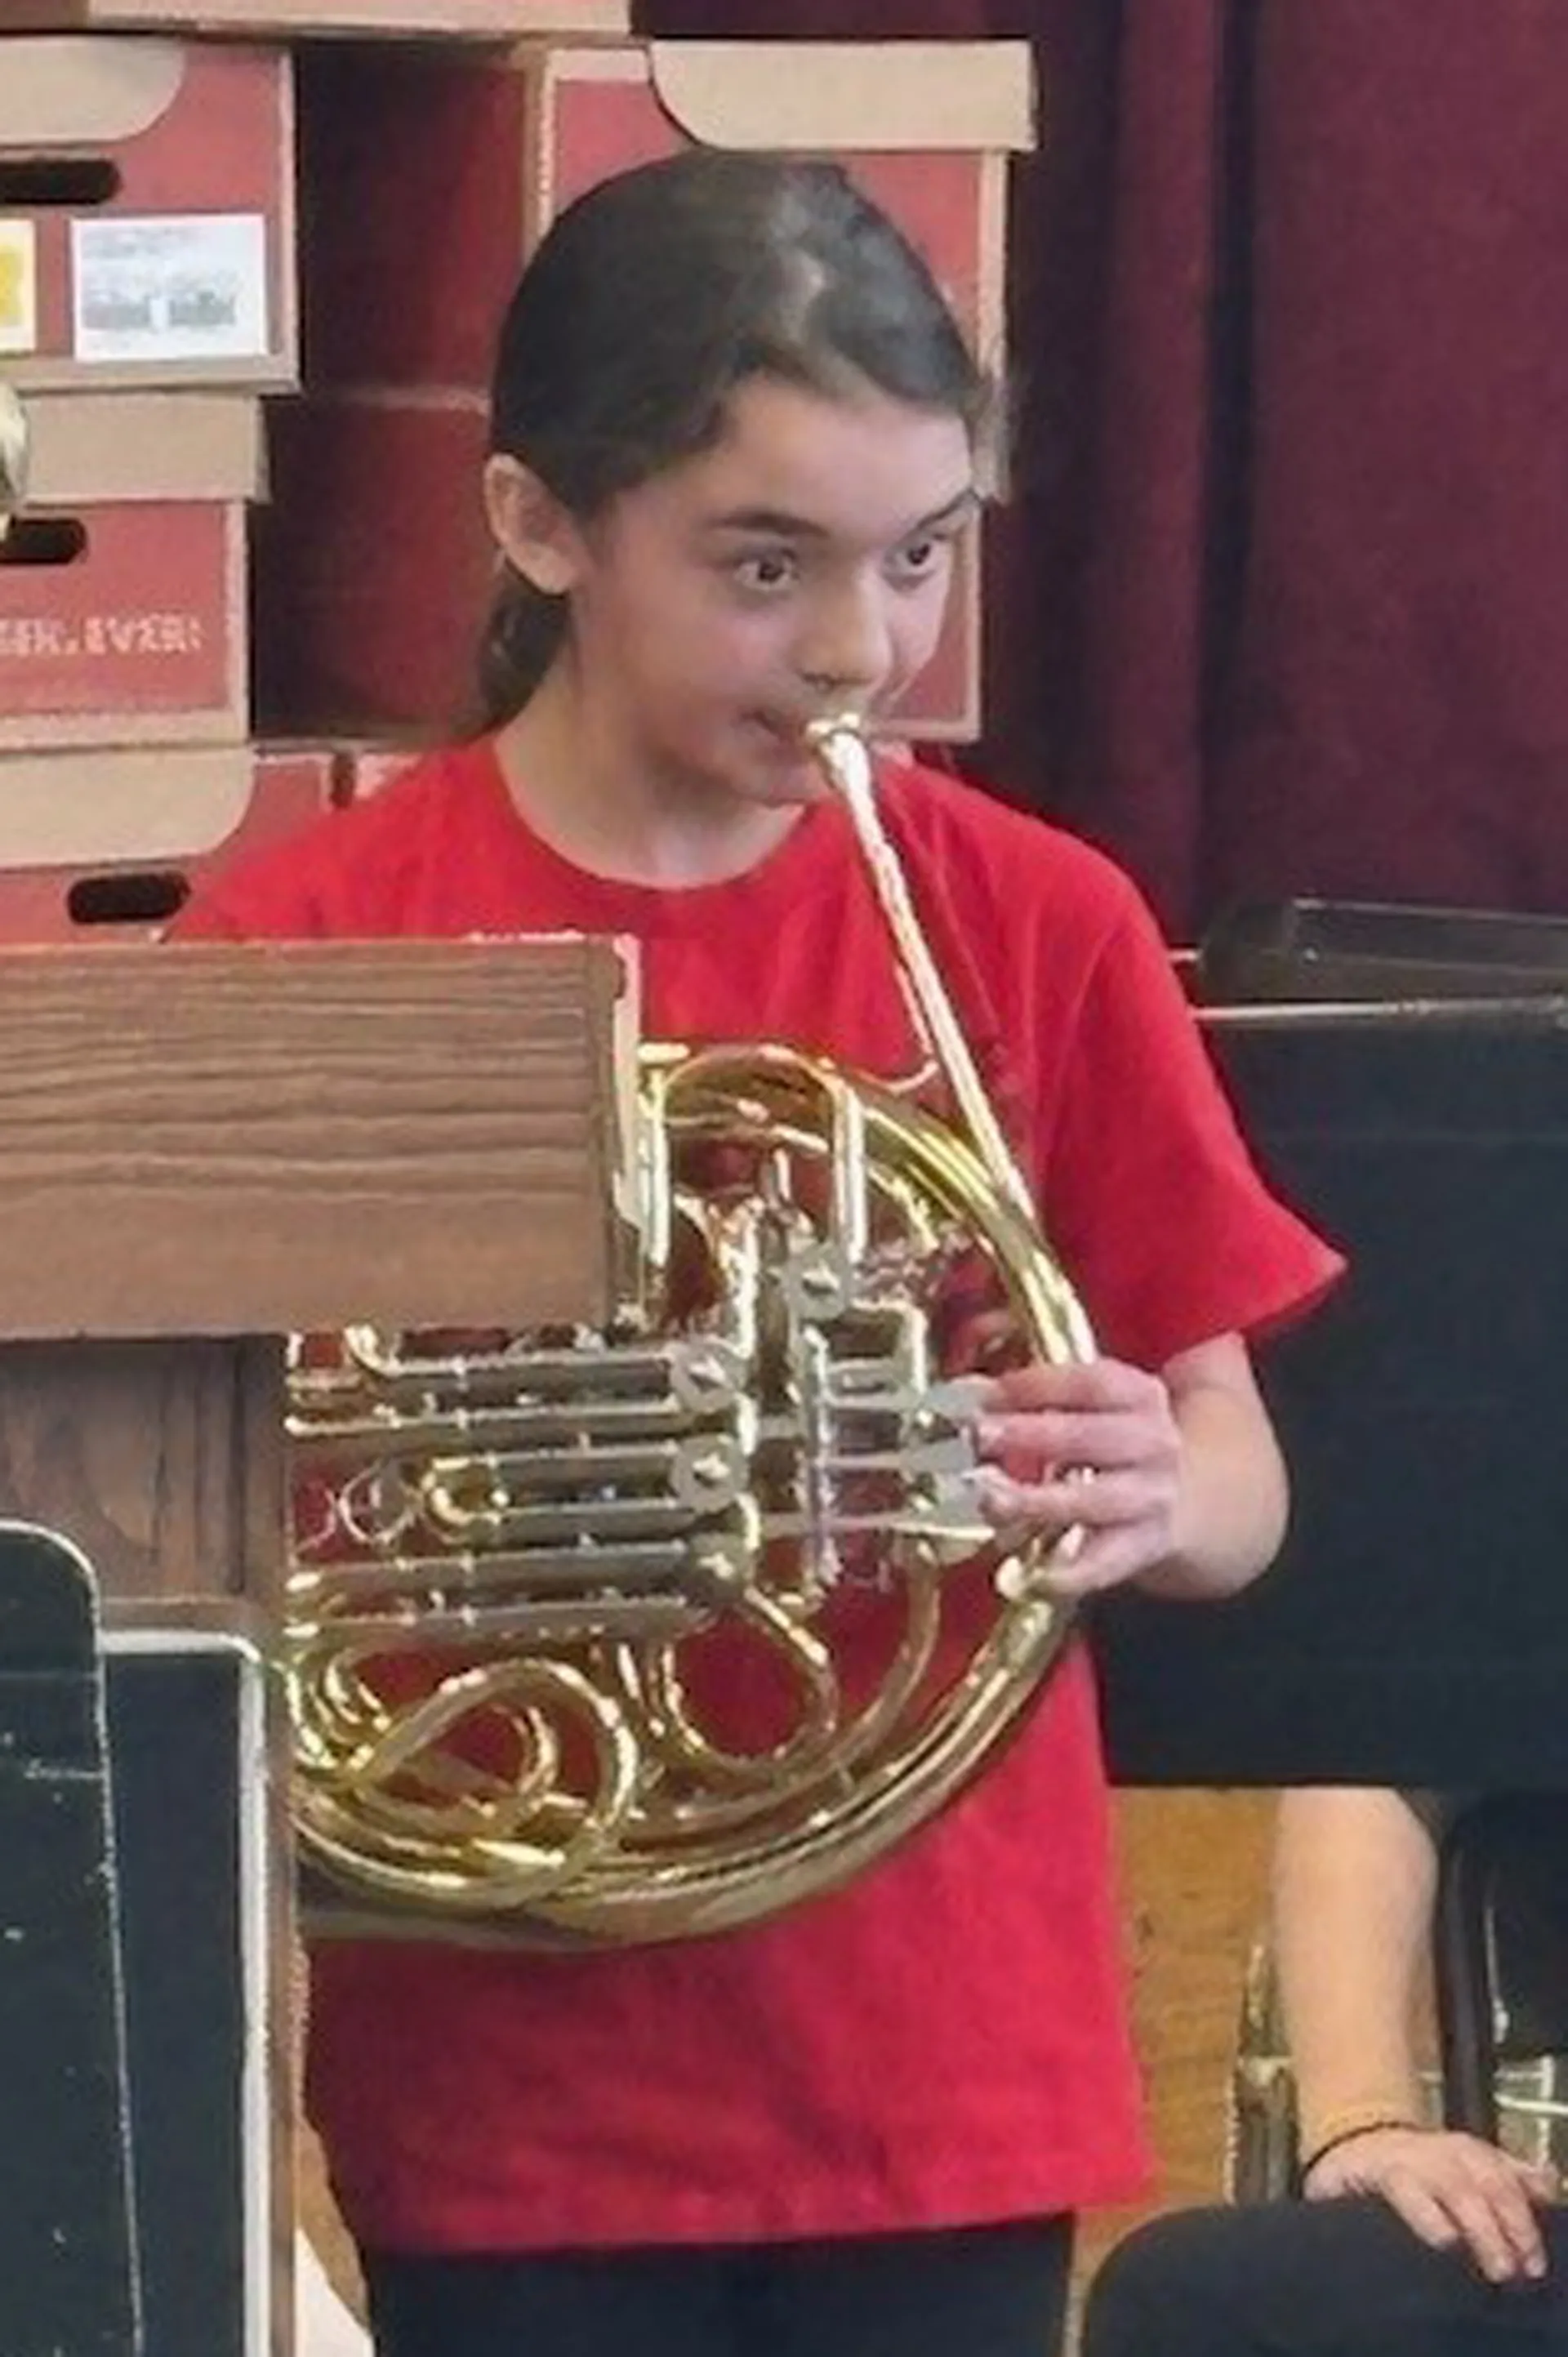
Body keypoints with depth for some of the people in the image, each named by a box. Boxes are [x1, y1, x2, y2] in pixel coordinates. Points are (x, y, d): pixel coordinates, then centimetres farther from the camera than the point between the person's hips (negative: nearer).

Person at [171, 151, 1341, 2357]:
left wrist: (1141, 1494, -19)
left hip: (940, 2068, 1)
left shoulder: (1040, 929, -1)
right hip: (511, 2075, -1)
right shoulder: (308, 944, -5)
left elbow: (1243, 1490, 3)